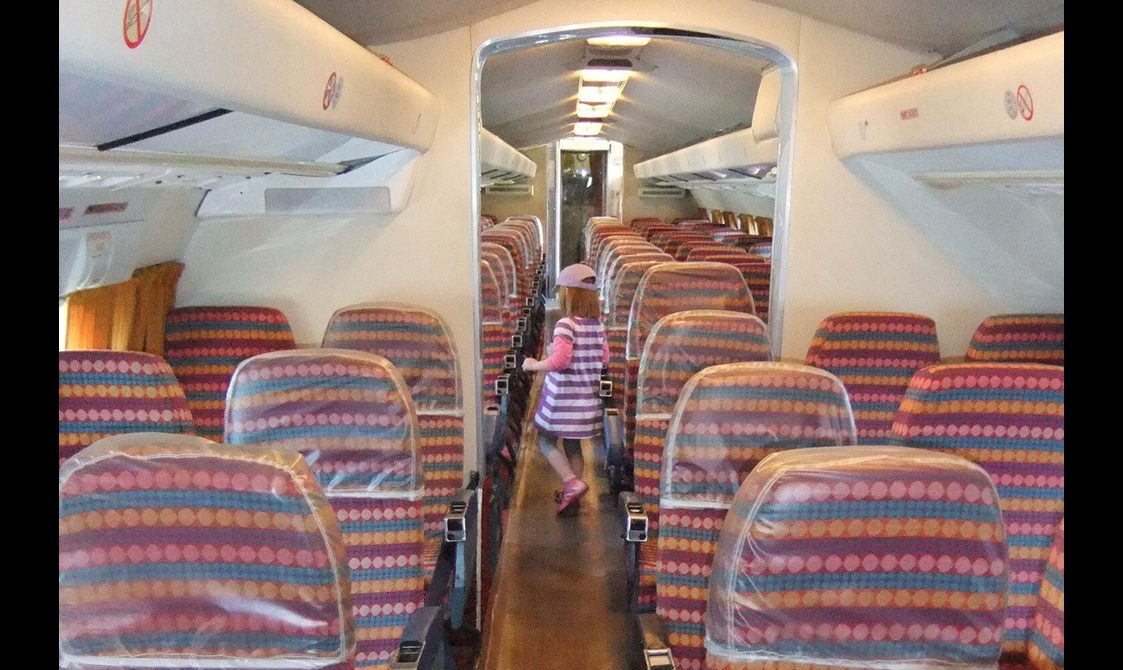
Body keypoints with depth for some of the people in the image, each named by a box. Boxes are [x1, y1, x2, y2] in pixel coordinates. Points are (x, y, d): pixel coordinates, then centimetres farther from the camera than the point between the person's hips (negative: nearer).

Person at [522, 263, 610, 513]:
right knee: (573, 444, 16)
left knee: (546, 440, 8)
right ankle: (571, 494, 23)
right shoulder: (597, 324, 4)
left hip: (563, 396, -6)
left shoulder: (566, 324, -17)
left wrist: (534, 365, -9)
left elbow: (560, 360, -26)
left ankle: (572, 483, -6)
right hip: (588, 396, 7)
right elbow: (603, 358, 13)